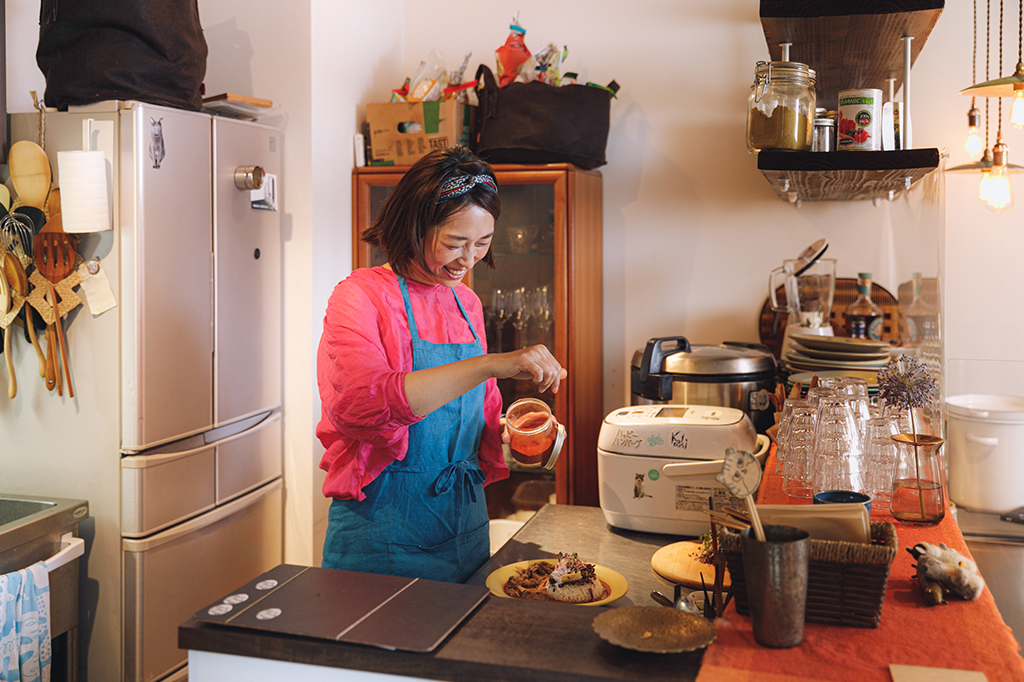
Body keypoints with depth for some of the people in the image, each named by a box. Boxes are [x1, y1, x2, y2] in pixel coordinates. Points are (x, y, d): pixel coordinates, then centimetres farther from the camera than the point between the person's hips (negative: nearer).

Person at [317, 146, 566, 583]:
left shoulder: (466, 303, 9)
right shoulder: (361, 296, -11)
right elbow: (361, 403, -29)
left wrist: (510, 435, -5)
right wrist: (491, 364, -34)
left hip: (466, 523, 6)